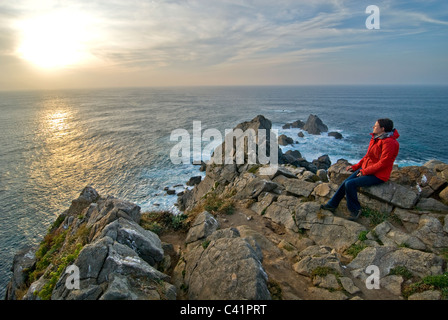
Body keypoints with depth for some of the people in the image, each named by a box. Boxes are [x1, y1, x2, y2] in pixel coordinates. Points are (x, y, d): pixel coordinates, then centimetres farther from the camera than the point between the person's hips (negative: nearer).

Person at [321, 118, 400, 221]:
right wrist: (355, 166, 12)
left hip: (378, 175, -8)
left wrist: (365, 172, -17)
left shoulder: (389, 143, -20)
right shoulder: (375, 138, 9)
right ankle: (332, 205, 4)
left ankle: (355, 210, -3)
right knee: (346, 182, -6)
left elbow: (383, 163, -22)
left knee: (350, 184, -22)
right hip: (366, 169, 8)